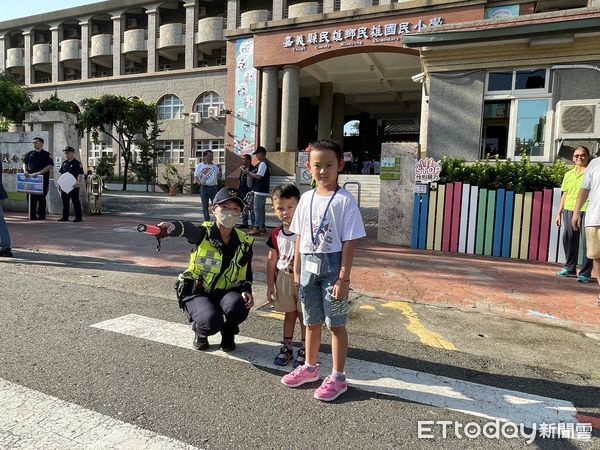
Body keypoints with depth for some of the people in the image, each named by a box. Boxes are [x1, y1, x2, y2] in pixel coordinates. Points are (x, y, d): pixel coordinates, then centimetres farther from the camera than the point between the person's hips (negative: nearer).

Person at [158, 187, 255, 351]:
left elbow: (247, 274, 8)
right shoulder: (204, 233, -13)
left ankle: (229, 332, 6)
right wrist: (173, 226, -63)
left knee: (239, 306, -31)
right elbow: (188, 229, -38)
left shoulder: (244, 243, -2)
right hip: (196, 292, -2)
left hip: (225, 292, 3)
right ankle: (200, 332, 10)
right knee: (212, 323, -31)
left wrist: (246, 291, -14)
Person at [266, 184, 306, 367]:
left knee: (304, 314, 8)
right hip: (284, 278, 4)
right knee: (289, 314, 18)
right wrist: (270, 285, 8)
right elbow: (272, 261, 7)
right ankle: (287, 347, 32)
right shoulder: (276, 234, 0)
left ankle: (304, 350, 23)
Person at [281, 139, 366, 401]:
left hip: (331, 265, -5)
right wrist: (297, 270, 9)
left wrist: (343, 278, -15)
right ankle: (310, 367, 37)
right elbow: (299, 237, 9)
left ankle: (338, 377, 21)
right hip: (308, 265, 5)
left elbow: (349, 242, -12)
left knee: (335, 324, 6)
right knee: (311, 321, 18)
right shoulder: (306, 198, 5)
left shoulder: (345, 200, -11)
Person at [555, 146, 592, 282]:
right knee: (569, 239, 9)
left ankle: (585, 272, 2)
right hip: (570, 209, 5)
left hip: (587, 210, -5)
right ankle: (570, 268, 23)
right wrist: (559, 213, 14)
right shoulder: (568, 174, 16)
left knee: (587, 241, -4)